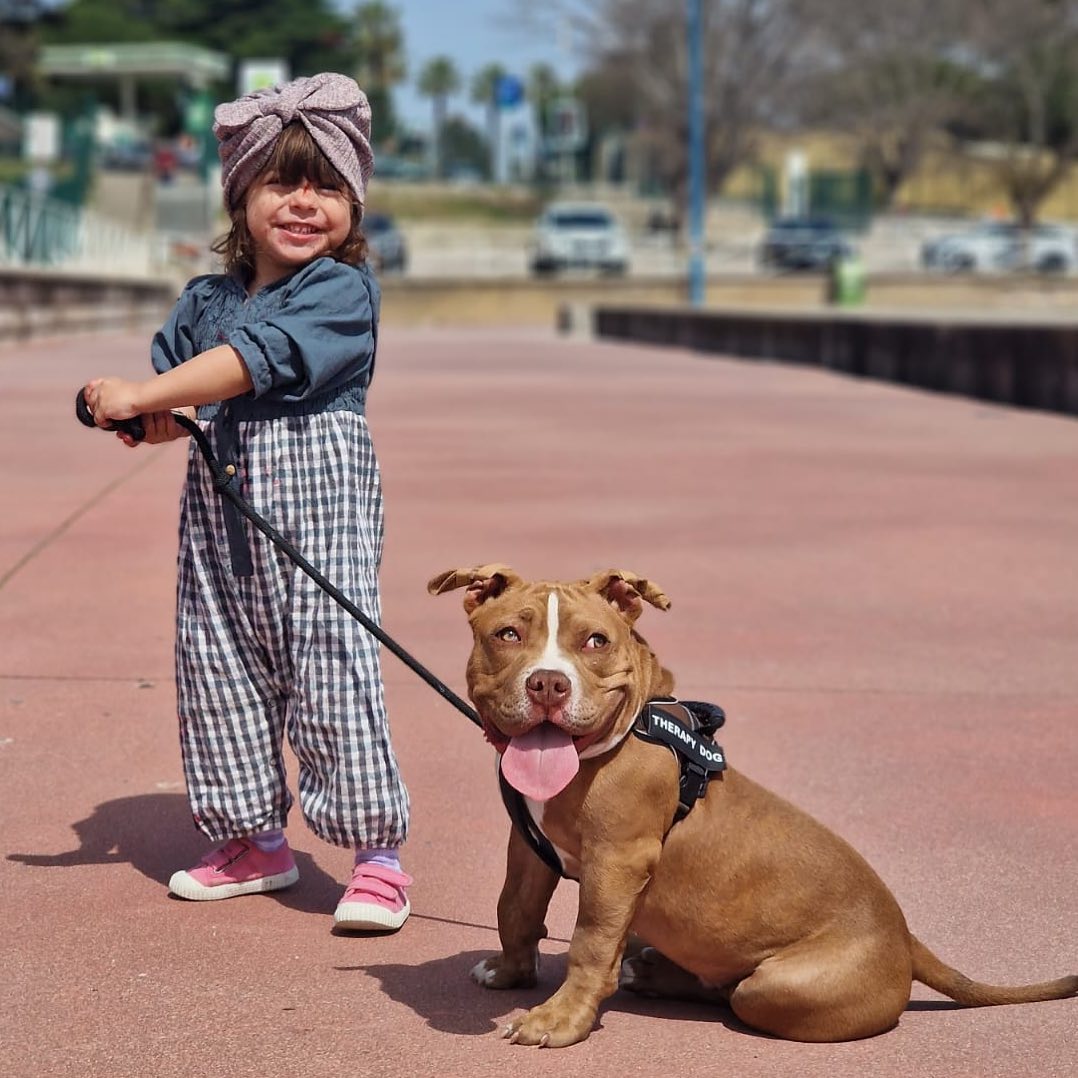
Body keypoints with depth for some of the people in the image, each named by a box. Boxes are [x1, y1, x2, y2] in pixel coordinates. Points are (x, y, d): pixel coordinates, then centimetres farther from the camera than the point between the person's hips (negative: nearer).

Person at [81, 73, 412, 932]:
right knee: (218, 666, 11)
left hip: (316, 507, -7)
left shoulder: (344, 289, -8)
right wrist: (148, 420, -8)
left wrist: (142, 394, -19)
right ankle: (254, 840, 26)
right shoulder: (207, 299, 13)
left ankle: (378, 851, 0)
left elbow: (256, 359, -19)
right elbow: (171, 400, 17)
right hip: (220, 510, 7)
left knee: (332, 663, -9)